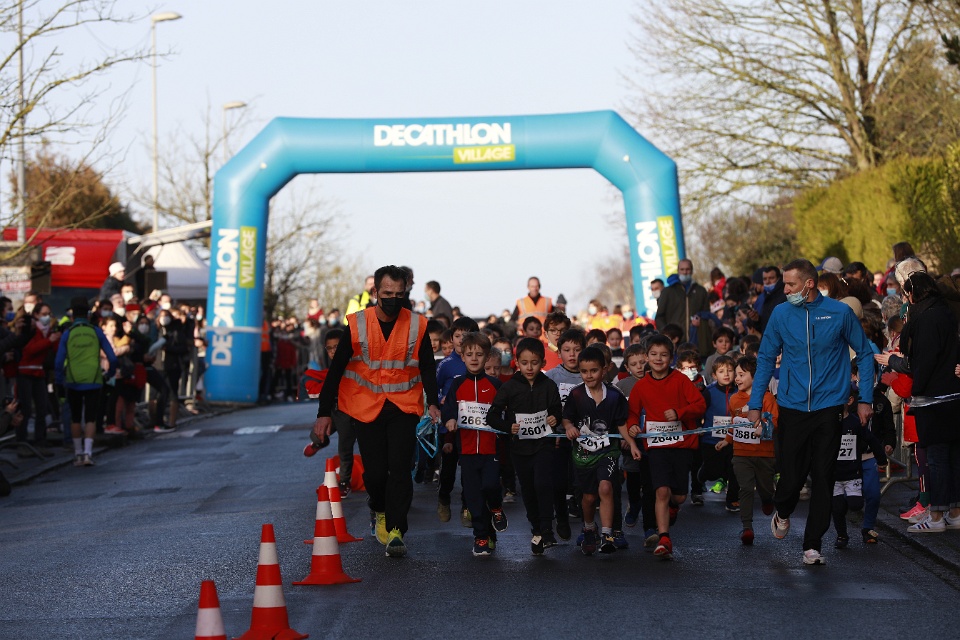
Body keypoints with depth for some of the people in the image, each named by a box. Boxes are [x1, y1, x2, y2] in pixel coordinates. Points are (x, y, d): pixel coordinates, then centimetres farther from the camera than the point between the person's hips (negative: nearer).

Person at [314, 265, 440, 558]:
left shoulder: (417, 325, -1)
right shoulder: (356, 325, -4)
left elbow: (427, 367, 9)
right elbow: (336, 370, 0)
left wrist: (433, 402, -7)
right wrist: (324, 412, -3)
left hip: (404, 406, 0)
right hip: (366, 408, 0)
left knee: (399, 467, -12)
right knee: (374, 471, 1)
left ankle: (395, 531, -9)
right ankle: (380, 511, 32)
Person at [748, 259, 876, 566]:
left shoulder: (839, 312, -4)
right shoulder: (781, 314, 1)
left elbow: (864, 353, 7)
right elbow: (766, 359, 9)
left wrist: (865, 399, 3)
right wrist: (755, 404, 6)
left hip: (828, 408, -1)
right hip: (792, 408, 1)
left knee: (822, 477, -1)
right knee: (791, 474, 1)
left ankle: (812, 545, 7)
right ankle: (782, 513, 35)